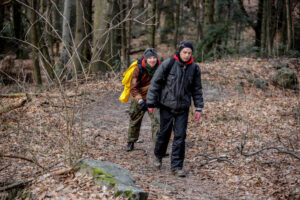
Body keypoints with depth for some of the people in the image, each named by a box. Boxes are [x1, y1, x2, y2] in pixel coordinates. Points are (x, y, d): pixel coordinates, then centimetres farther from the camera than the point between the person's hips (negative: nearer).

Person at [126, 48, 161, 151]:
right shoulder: (139, 70, -19)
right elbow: (133, 88, -21)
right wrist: (140, 101, -32)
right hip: (139, 100, -1)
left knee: (157, 121, -18)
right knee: (134, 122, 15)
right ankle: (130, 143, 39)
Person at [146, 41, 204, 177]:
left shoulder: (194, 68, 1)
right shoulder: (168, 64, -10)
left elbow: (197, 89, 10)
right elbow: (155, 83, -5)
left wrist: (198, 108, 5)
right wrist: (151, 103, -6)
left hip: (183, 108, 2)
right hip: (167, 106, -2)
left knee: (180, 136, -1)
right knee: (164, 133, 7)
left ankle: (177, 166, 6)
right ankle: (158, 156, 34)